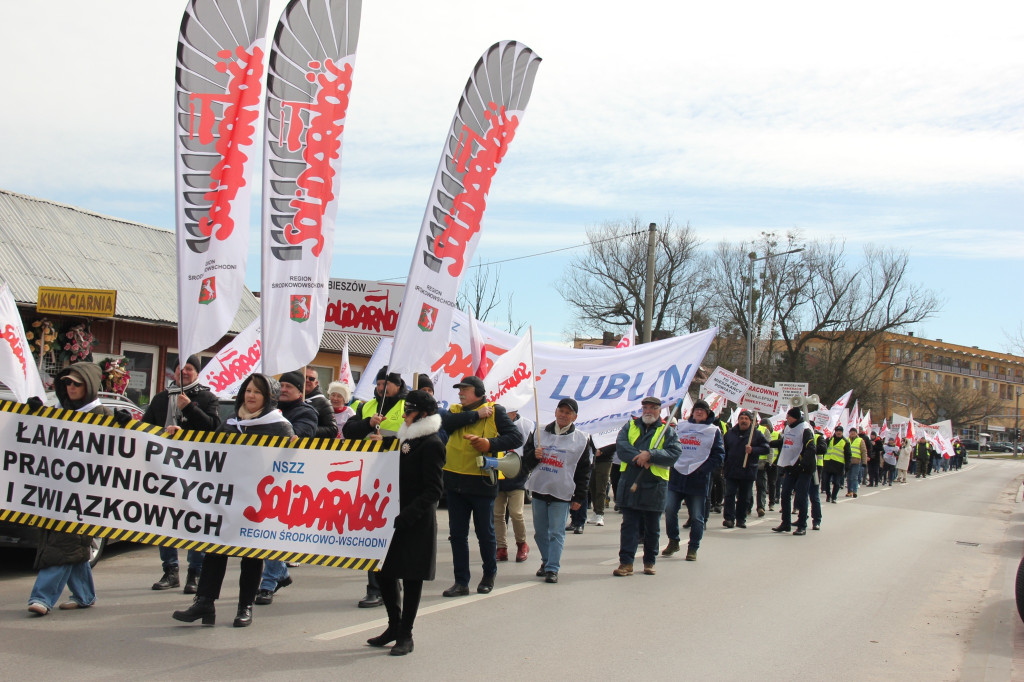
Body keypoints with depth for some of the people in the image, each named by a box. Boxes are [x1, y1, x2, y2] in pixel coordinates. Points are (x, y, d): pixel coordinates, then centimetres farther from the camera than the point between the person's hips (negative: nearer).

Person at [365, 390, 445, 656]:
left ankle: (405, 635, 11)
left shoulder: (431, 444, -13)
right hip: (395, 518, 9)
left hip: (417, 523, -8)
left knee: (411, 576, 1)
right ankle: (394, 626, 25)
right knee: (383, 571, 11)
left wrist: (406, 516, -23)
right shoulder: (407, 439, 13)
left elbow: (432, 491, -16)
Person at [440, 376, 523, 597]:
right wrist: (476, 415, -13)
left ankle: (489, 575, 27)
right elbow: (445, 423, -11)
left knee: (485, 533, 7)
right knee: (457, 534, 6)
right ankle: (461, 582, 14)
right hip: (455, 481, 4)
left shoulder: (495, 411, 1)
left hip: (482, 481, -4)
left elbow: (516, 437, -6)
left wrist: (491, 444, -20)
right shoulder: (455, 411, 12)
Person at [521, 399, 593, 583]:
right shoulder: (540, 433, 8)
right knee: (540, 532, 11)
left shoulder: (582, 440, 2)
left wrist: (579, 497, 0)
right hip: (539, 490, 3)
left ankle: (552, 568, -2)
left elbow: (584, 471, 4)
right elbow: (526, 460, 13)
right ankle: (546, 561, 28)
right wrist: (534, 455, -10)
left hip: (562, 494, -3)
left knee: (556, 533, -5)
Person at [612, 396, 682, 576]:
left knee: (652, 528, 10)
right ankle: (626, 563, 2)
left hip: (654, 487, -1)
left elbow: (674, 453, -10)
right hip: (629, 485, 1)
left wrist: (650, 455, -20)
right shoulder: (630, 426, 10)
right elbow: (621, 446, -5)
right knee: (629, 525, 1)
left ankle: (650, 562, 23)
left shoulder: (668, 431, 5)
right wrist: (640, 458, -18)